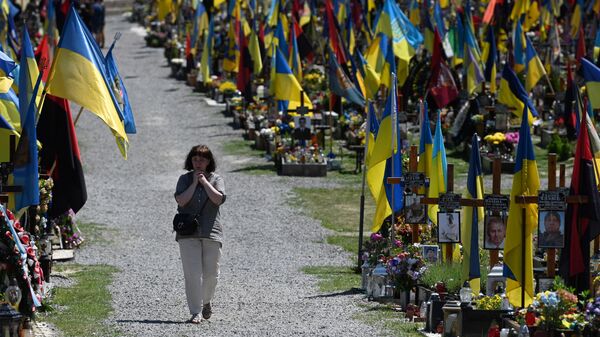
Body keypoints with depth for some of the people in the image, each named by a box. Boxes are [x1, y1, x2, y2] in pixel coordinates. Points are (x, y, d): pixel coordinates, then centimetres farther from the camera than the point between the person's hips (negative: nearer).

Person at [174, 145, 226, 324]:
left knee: (211, 273, 4)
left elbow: (219, 199, -10)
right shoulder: (185, 179, 8)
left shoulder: (216, 179, 8)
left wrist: (204, 181, -7)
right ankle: (195, 312, -7)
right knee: (192, 273, -8)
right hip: (188, 233, 0)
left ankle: (206, 301, 32)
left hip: (211, 232, 0)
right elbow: (181, 200, -7)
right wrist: (194, 183, -6)